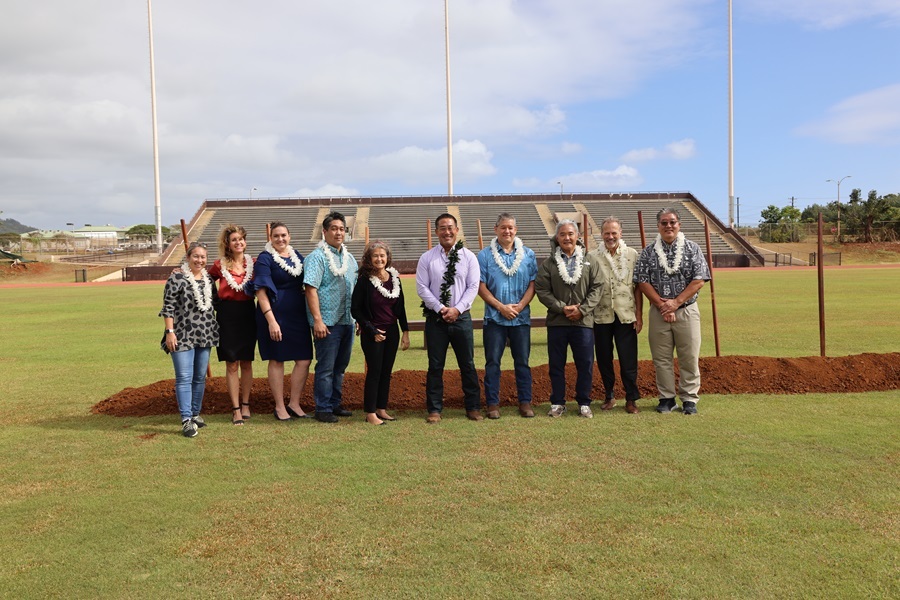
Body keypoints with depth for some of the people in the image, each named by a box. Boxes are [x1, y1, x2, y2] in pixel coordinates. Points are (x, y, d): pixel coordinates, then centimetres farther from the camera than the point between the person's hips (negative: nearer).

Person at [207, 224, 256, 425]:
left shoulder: (253, 263, 3)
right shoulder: (220, 265, 0)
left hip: (248, 315, 2)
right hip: (227, 316, -1)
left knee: (246, 362, 9)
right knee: (232, 364, 0)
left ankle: (245, 404, 22)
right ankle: (236, 409, 6)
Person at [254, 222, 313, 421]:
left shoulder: (297, 256, 10)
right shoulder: (264, 259, -6)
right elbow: (261, 292, -13)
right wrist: (271, 321, -21)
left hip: (298, 314, 5)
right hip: (275, 315, -5)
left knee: (304, 359, 3)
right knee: (277, 360, 4)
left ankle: (294, 404, 17)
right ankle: (280, 407, 16)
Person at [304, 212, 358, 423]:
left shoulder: (349, 258, 15)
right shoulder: (317, 257, -8)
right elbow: (311, 289, -15)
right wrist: (318, 320, -21)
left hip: (347, 320, 7)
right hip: (327, 322, -7)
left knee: (340, 366, 14)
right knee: (326, 367, -2)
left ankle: (335, 404, 25)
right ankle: (323, 409, 7)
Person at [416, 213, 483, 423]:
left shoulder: (468, 256, 3)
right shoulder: (427, 258, 3)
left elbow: (473, 287, -1)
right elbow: (422, 287, -2)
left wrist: (457, 309, -11)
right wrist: (441, 308, -11)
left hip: (461, 317, 0)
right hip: (435, 318, 0)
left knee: (467, 365, 6)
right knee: (435, 366, 5)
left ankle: (473, 407, 17)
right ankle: (434, 409, 14)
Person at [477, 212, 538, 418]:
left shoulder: (528, 254, 7)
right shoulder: (485, 255, 2)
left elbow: (533, 284, 4)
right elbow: (481, 286, -3)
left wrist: (520, 306, -11)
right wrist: (501, 307, -11)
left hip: (521, 318, 2)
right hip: (494, 317, -1)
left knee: (522, 361, 7)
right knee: (492, 362, 1)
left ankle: (525, 402, 15)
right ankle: (492, 403, 10)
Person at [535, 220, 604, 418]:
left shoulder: (590, 262, 6)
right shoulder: (548, 264, 3)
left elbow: (597, 287, 1)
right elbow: (542, 290, -2)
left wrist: (582, 310, -11)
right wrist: (562, 308, -13)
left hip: (583, 321, 0)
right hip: (556, 322, 0)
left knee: (585, 364, 5)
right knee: (556, 364, 7)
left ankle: (584, 403, 19)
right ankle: (557, 403, 19)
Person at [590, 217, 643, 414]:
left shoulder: (632, 255, 3)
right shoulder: (593, 257, 2)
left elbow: (637, 287, 4)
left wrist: (639, 314, 0)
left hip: (626, 315, -1)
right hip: (601, 316, 1)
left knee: (629, 360, 2)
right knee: (604, 359, 9)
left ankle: (631, 399, 13)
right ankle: (609, 396, 24)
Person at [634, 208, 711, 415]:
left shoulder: (692, 249, 3)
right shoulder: (648, 252, 5)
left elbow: (699, 280, -4)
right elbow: (642, 281, -1)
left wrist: (676, 302, -11)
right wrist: (662, 305, -10)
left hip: (686, 310, -1)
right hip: (658, 311, 1)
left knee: (689, 357, 2)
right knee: (661, 358, 5)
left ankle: (689, 398, 13)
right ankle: (666, 398, 17)